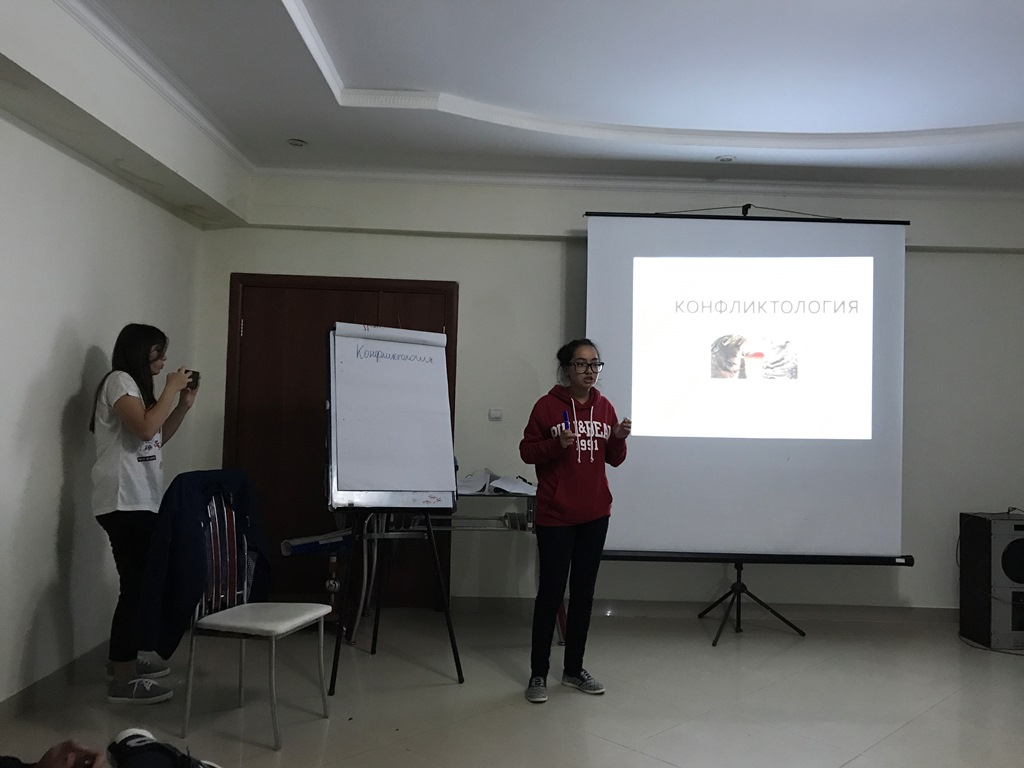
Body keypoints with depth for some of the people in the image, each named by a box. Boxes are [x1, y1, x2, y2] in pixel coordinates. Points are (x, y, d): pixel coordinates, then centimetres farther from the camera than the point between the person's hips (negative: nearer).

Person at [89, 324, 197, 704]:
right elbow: (145, 429, -22)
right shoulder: (119, 381, -8)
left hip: (140, 501, 10)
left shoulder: (136, 385, 22)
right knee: (136, 585, -11)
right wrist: (171, 389, -12)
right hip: (124, 502, -10)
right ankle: (122, 681, -7)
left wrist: (184, 404, 11)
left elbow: (158, 438, 21)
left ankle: (124, 659, 25)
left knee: (140, 583, 13)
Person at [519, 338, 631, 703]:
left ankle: (574, 668, 24)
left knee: (584, 592, 11)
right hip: (555, 515, -5)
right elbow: (526, 451, -5)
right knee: (551, 592, 0)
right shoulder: (547, 405, -8)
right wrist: (556, 445, -22)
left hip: (595, 515, 5)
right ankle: (538, 673, 12)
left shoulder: (604, 407, 5)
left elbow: (614, 459, 11)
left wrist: (618, 439, -10)